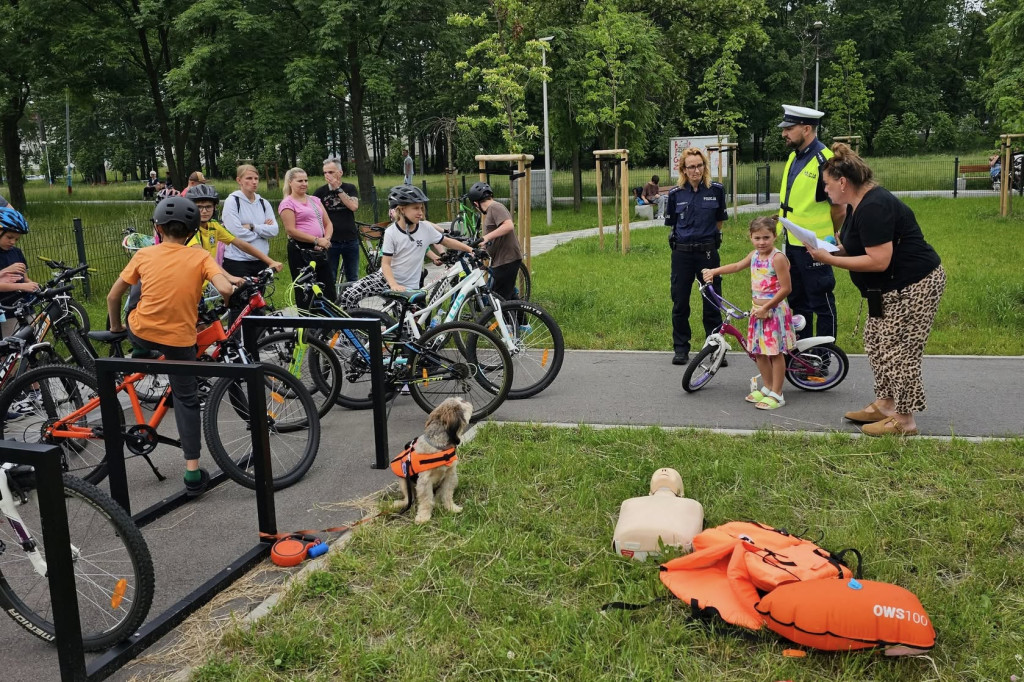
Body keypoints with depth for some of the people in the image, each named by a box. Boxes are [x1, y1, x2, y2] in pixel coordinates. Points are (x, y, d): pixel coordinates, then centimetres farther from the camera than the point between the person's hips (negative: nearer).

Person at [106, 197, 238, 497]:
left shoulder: (144, 255, 2)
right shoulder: (200, 257, -3)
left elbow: (113, 297, 6)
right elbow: (225, 289, -19)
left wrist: (115, 327, 24)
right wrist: (234, 286, 5)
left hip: (140, 333, 1)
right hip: (180, 338, -1)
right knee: (186, 400, 9)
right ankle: (193, 471, 7)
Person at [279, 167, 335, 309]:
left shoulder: (314, 200, 17)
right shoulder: (287, 203, -3)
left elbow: (328, 224, 15)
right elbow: (291, 230, -13)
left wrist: (326, 240, -5)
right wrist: (316, 240, -16)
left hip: (320, 251, 6)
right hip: (300, 251, -6)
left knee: (329, 291, 6)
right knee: (305, 294, -2)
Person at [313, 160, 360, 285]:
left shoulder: (350, 188, 3)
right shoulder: (320, 191, 0)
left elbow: (354, 206, -14)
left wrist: (337, 189, -15)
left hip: (350, 240, 1)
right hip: (330, 241, -1)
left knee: (353, 278, 10)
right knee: (329, 279, 2)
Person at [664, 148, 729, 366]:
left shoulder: (716, 190, -1)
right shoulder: (676, 194, 0)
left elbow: (719, 221, 11)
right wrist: (687, 238, 9)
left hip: (708, 252, -1)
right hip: (682, 253, 1)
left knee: (712, 302, 3)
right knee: (680, 303, 6)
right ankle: (681, 348, 18)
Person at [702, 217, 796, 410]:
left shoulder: (778, 258, -16)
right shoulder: (754, 255, 7)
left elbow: (786, 288, -19)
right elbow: (737, 266, 27)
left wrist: (766, 307, -19)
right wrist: (714, 271, 22)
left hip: (775, 311, -8)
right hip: (758, 311, 8)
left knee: (776, 353, 0)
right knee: (759, 352, 13)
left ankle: (776, 394, 8)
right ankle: (767, 387, 29)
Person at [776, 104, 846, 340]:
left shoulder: (824, 160, -16)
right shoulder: (794, 157, 11)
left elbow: (839, 208, -14)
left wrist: (828, 237, -1)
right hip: (792, 243, 9)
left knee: (821, 302, 2)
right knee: (797, 301, 17)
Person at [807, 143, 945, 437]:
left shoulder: (873, 208, -24)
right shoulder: (860, 202, 9)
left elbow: (878, 261, -28)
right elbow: (863, 247, 19)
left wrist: (830, 260, -23)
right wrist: (835, 249, 2)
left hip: (913, 286, -11)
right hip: (893, 287, 11)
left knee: (898, 351, -4)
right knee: (876, 342, 16)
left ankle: (905, 421, 7)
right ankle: (884, 405, 27)